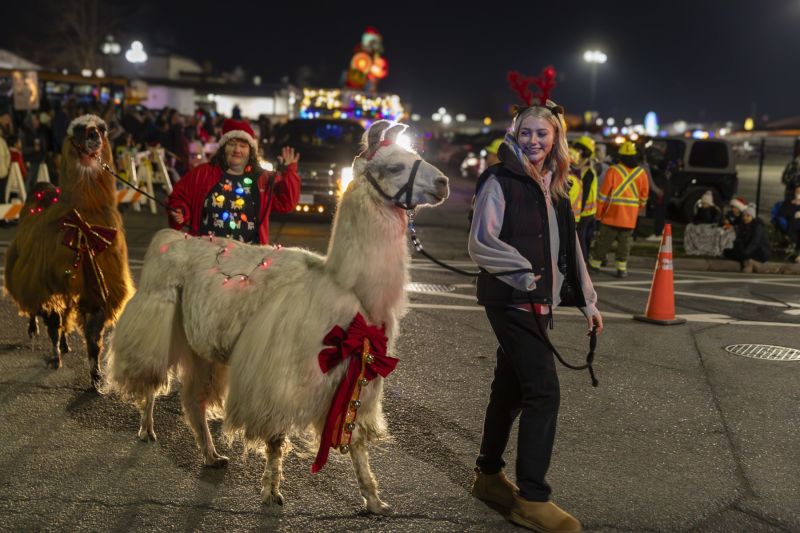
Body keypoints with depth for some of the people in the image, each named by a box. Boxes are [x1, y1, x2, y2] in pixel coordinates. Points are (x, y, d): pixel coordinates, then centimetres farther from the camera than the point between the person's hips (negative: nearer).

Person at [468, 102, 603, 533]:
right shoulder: (500, 181, -8)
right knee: (543, 392, -11)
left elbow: (569, 249, 19)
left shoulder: (554, 188, 14)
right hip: (511, 300, -8)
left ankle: (489, 476, 29)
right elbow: (481, 242, -16)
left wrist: (587, 301, 18)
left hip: (538, 302, 8)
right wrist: (522, 274, -22)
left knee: (511, 388, 15)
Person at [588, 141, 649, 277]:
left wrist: (599, 213, 1)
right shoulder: (641, 173, 3)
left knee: (604, 240, 7)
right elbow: (644, 195, 10)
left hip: (612, 214, -2)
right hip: (630, 216, 2)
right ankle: (622, 268, 5)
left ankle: (595, 262, 17)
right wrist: (638, 210, 24)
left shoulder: (613, 171, -6)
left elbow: (603, 194, -7)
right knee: (625, 241, 7)